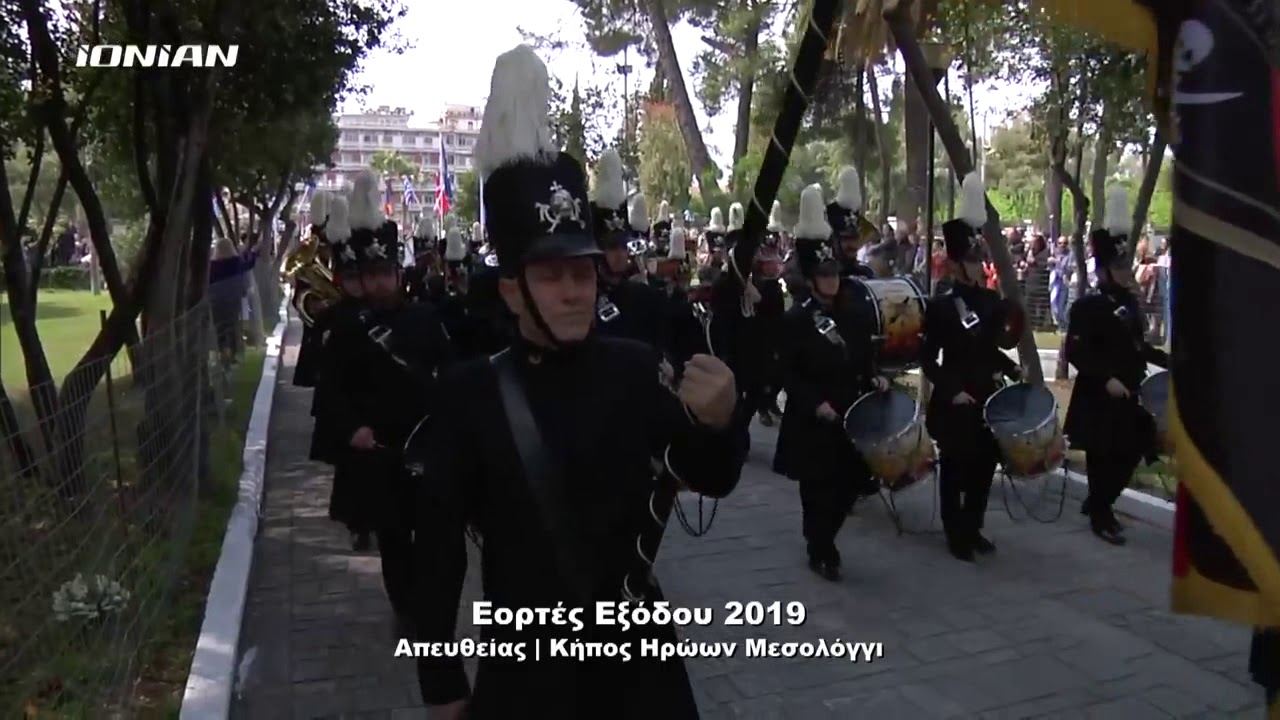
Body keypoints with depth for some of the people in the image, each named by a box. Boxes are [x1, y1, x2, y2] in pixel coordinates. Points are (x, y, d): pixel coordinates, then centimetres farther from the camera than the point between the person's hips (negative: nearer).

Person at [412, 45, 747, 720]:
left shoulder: (637, 368, -6)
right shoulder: (470, 393, -12)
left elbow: (712, 480, -3)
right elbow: (438, 542, -7)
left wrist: (720, 422, -25)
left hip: (637, 648, 2)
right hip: (523, 663, -1)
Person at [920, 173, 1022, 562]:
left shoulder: (993, 301, 6)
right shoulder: (940, 307, -11)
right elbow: (928, 359, -10)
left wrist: (1011, 370, 2)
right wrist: (952, 390, -18)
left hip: (988, 400, 6)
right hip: (954, 405, -6)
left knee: (984, 467, 13)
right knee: (954, 470, 6)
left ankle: (973, 528, 28)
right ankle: (955, 533, 18)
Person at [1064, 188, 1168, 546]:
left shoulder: (1131, 304, 11)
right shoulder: (1087, 306, -13)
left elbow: (1137, 346, 20)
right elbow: (1075, 352, -20)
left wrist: (1165, 360, 8)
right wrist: (1106, 379, -25)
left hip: (1129, 398, 8)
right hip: (1098, 401, -8)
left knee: (1130, 454, 13)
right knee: (1103, 457, 1)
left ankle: (1097, 502, 31)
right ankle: (1100, 515, 16)